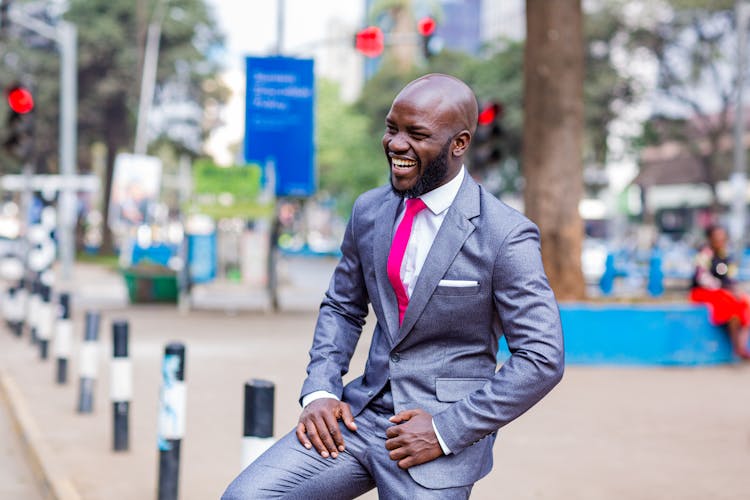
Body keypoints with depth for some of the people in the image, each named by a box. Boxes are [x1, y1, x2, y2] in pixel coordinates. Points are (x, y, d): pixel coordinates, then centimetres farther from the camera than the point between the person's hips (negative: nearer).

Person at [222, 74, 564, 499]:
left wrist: (446, 430, -14)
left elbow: (543, 359, -12)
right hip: (362, 413, 5)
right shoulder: (369, 211, 4)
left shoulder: (506, 237, -12)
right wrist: (320, 391, 2)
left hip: (444, 435, -4)